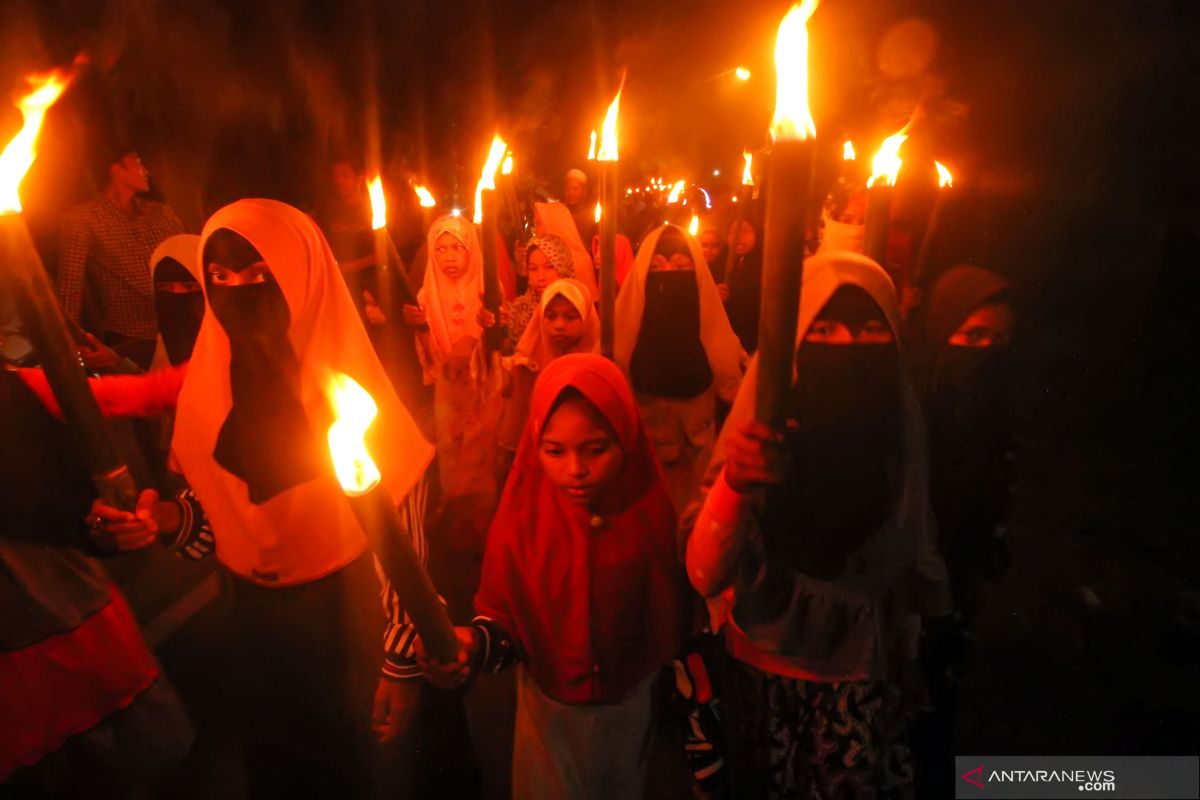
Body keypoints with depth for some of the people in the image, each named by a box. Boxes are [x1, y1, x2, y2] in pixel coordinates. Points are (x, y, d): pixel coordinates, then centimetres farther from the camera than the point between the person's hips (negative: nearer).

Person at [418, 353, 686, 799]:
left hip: (635, 709, 1)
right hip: (549, 713, 0)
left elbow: (674, 616, -10)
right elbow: (503, 617, -13)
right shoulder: (520, 518, -17)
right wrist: (474, 643, -29)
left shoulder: (652, 513, -17)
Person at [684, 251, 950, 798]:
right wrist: (733, 481, -44)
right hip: (763, 674, -1)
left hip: (865, 679, 2)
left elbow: (917, 565, 3)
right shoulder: (758, 433, -20)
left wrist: (909, 668, 11)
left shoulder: (898, 430, -11)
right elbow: (705, 576, -27)